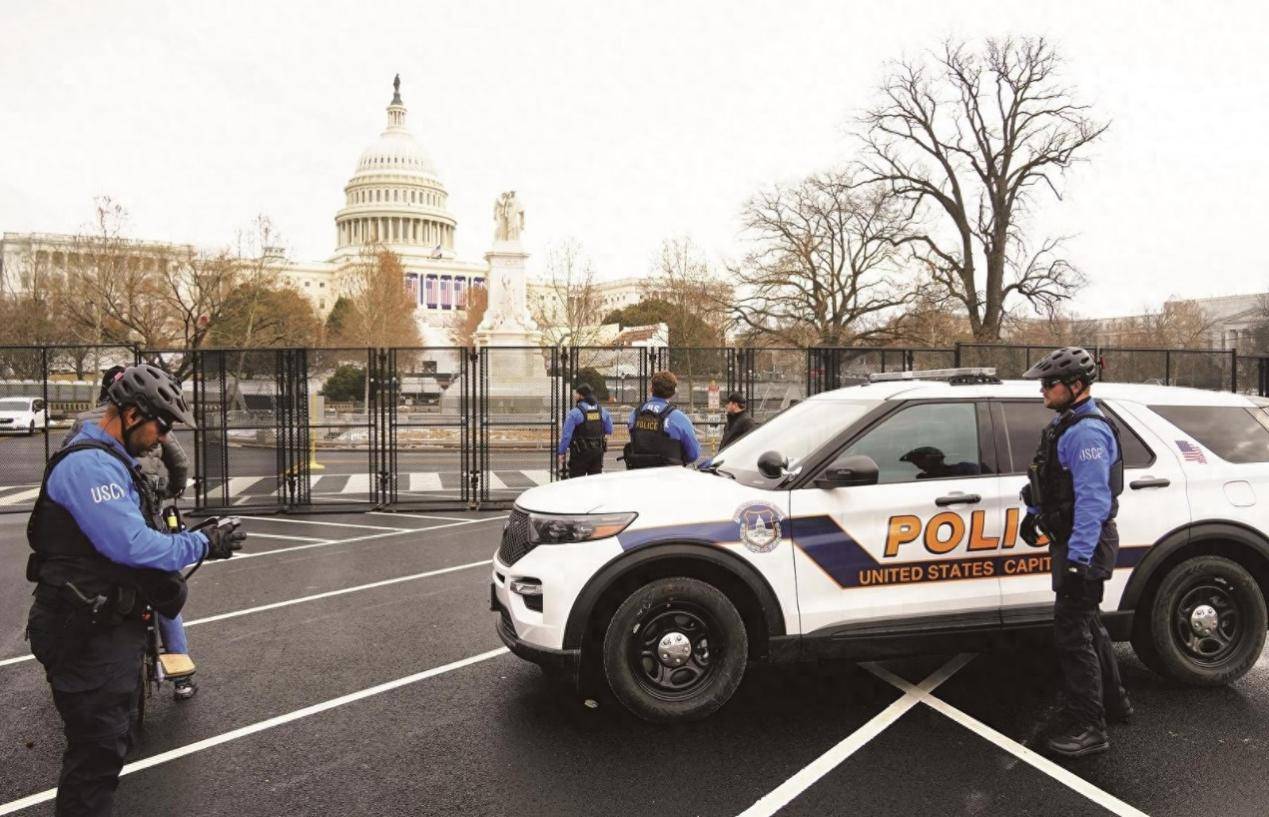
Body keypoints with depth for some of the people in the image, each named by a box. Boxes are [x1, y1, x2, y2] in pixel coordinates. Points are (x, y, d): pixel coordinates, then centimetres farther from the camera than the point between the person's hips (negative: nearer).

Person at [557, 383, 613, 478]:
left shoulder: (574, 413, -13)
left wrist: (561, 453, -8)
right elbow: (609, 431, 15)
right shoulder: (602, 411, 5)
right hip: (598, 451, 5)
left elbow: (566, 435, -14)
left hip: (580, 453, -5)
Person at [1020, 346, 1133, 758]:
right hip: (1071, 539, 11)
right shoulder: (1066, 424, 12)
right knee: (1086, 623, 22)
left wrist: (1078, 558, -30)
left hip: (1084, 545, -11)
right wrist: (1035, 513, 29)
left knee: (1073, 632, -6)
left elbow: (1093, 500, -28)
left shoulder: (1087, 433, -22)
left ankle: (1089, 728, 3)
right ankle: (1112, 700, 38)